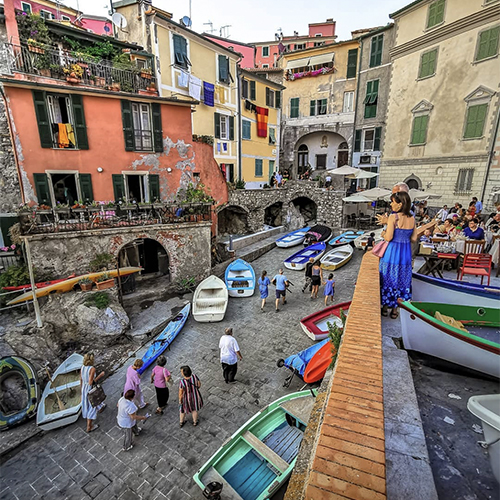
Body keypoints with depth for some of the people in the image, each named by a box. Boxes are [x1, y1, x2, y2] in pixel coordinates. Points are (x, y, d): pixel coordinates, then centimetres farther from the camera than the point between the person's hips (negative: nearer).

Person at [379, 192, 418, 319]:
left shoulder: (393, 217, -16)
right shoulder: (412, 219, 1)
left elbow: (388, 238, -20)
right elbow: (414, 238, 5)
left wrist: (383, 234, 1)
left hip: (392, 253, -5)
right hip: (406, 253, 5)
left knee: (388, 278, 10)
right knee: (402, 280, 15)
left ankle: (385, 308, 22)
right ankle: (395, 310, 25)